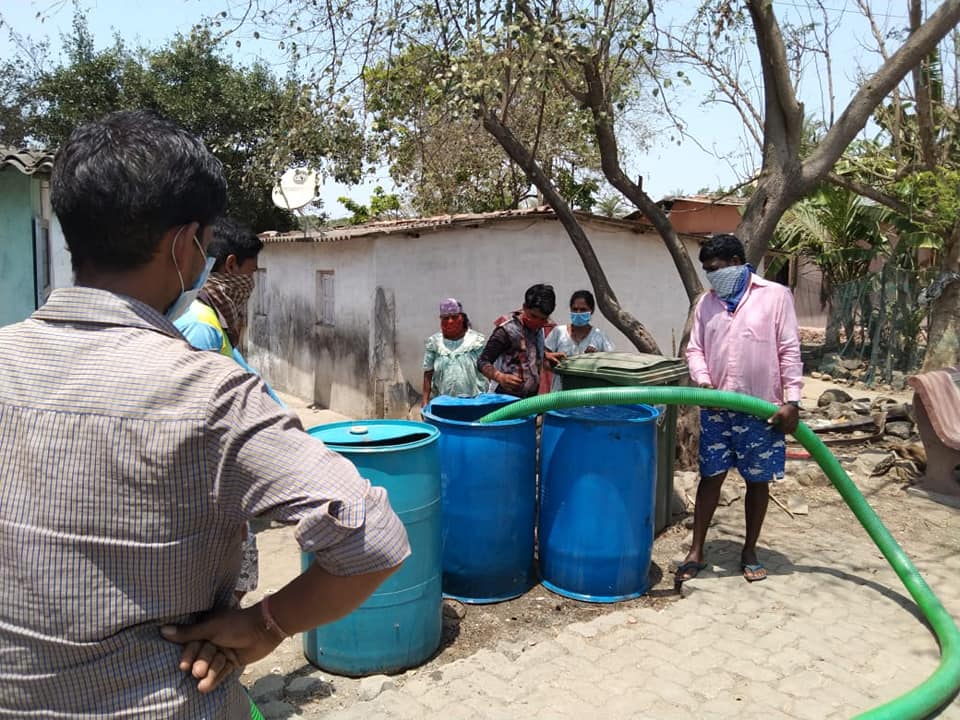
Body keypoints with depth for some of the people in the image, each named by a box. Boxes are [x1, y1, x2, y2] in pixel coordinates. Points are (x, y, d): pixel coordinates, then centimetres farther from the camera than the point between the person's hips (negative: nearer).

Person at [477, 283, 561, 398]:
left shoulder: (538, 327, 4)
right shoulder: (507, 330, -18)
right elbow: (483, 362, -18)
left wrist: (545, 354, 9)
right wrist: (500, 377, -34)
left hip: (531, 396, 7)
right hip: (507, 397, -7)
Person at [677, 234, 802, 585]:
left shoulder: (775, 295, -3)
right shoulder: (707, 302, 8)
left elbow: (789, 351, -6)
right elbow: (694, 349, 9)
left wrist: (792, 400, -10)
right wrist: (703, 381, -10)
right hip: (715, 409, 3)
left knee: (758, 480, 9)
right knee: (710, 477, 7)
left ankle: (750, 552, 25)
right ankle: (696, 552, 16)